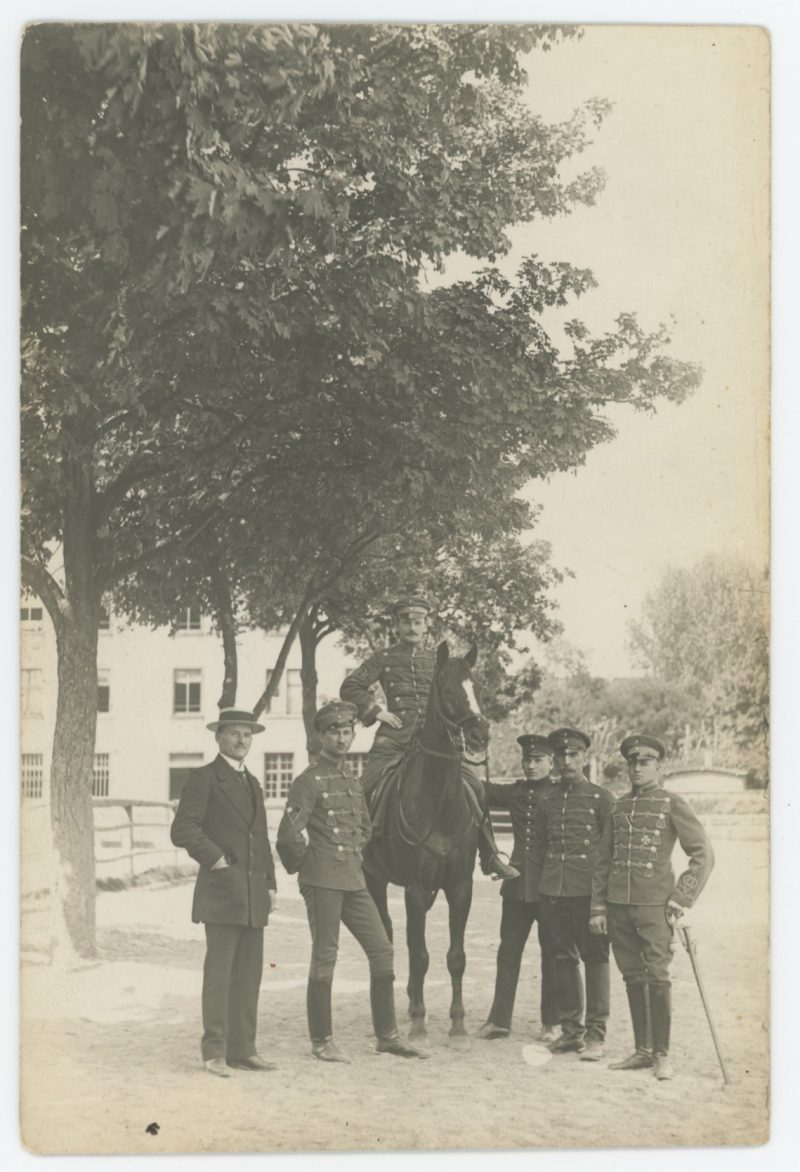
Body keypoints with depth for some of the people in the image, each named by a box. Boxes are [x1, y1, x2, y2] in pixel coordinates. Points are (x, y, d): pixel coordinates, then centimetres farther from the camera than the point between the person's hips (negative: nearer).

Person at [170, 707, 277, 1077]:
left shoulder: (253, 783, 21)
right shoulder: (204, 779, -2)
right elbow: (183, 829, -12)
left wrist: (270, 882, 16)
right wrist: (215, 857, -16)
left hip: (254, 894, 7)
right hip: (221, 890, -7)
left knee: (249, 973, 6)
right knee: (219, 973, -6)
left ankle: (243, 1050, 11)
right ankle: (215, 1053, -2)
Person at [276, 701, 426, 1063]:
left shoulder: (354, 782, 16)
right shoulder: (309, 781, -9)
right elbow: (289, 834, -16)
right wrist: (306, 865, -3)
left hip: (354, 880, 8)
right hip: (323, 882, -8)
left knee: (382, 951, 6)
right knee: (324, 958, -2)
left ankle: (387, 1036, 14)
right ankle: (322, 1041, 9)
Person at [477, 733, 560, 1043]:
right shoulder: (514, 793, 8)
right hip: (517, 883, 4)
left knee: (552, 953, 6)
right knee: (508, 950, 7)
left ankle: (552, 1021, 15)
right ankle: (500, 1019, 14)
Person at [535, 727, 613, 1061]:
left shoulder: (601, 797, -2)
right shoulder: (548, 799, 11)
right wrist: (547, 877, 12)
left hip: (588, 890, -5)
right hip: (552, 890, 5)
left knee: (594, 957, -1)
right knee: (564, 957, 10)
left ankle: (595, 1034, 3)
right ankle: (571, 1029, 19)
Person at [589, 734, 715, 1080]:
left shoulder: (672, 804, 0)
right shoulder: (618, 806, 14)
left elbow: (703, 854, -2)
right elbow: (604, 860, 16)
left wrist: (680, 898, -8)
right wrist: (598, 906, 10)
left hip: (654, 905, -4)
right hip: (618, 905, 5)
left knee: (657, 977, -6)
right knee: (633, 977, 9)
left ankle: (662, 1054, 3)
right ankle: (642, 1050, 17)